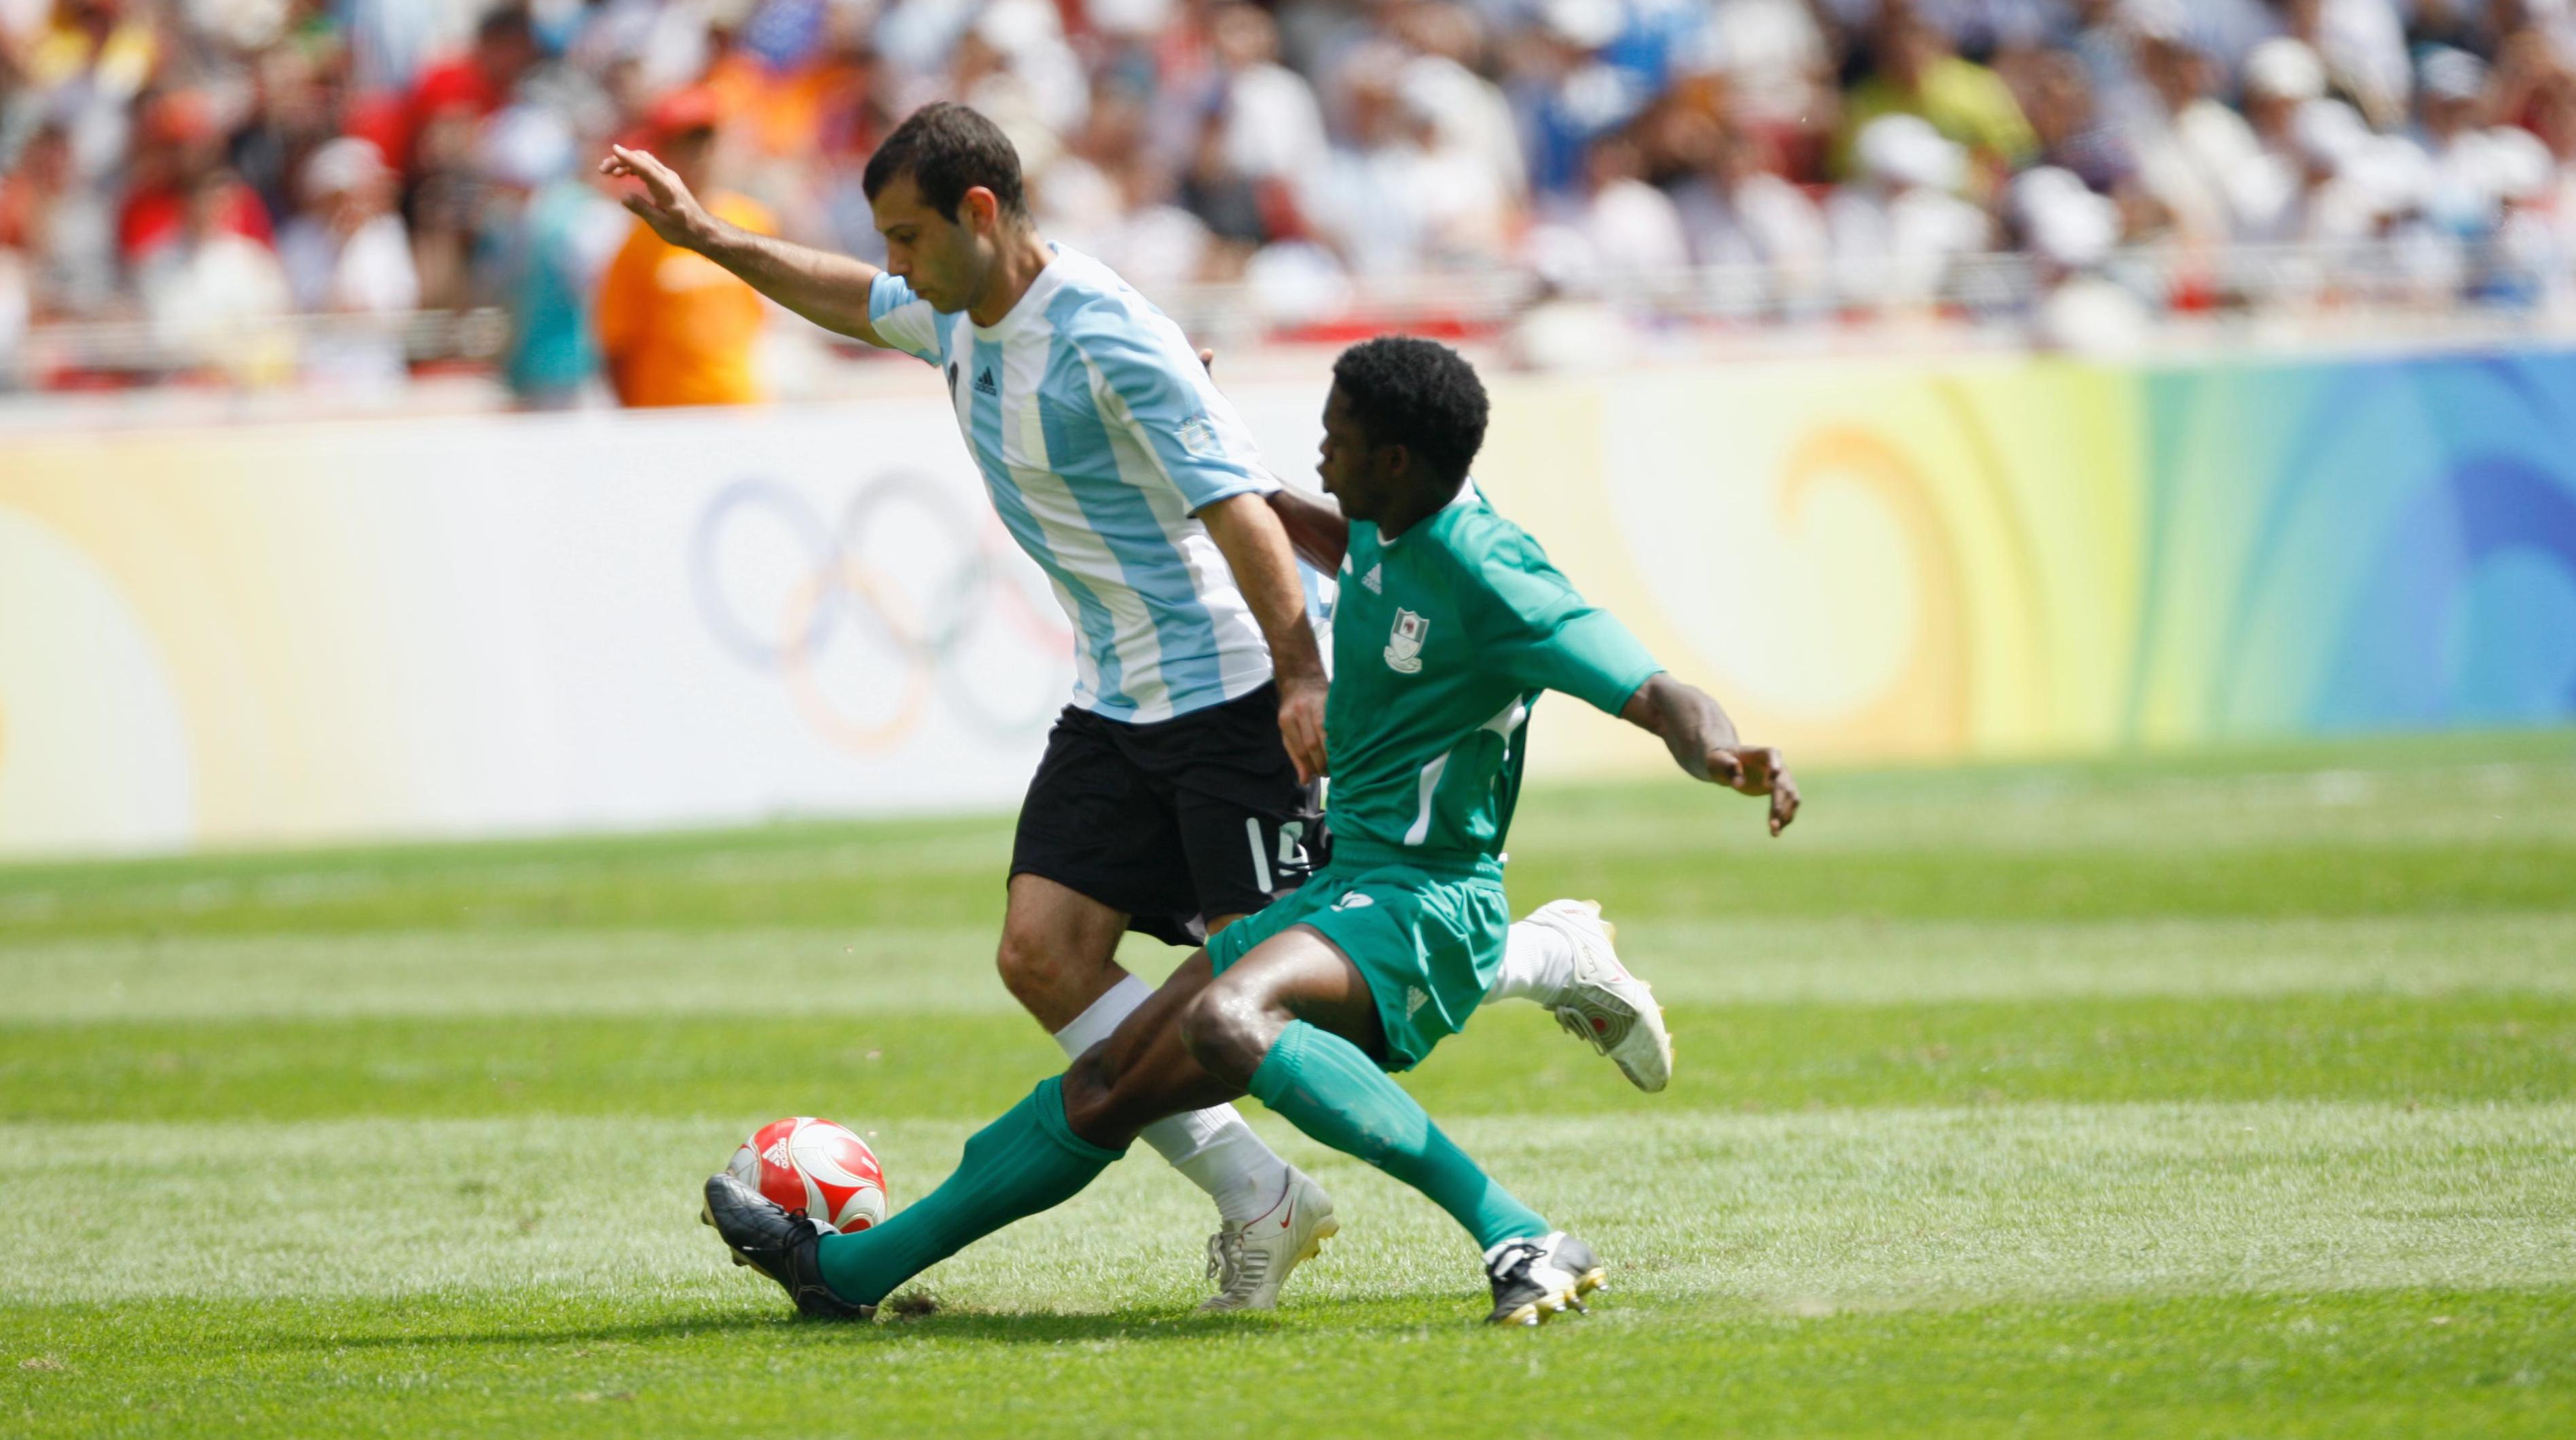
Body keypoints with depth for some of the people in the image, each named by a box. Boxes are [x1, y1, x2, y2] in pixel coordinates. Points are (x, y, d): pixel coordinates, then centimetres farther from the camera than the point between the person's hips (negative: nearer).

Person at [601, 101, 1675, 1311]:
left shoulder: (1107, 339, -21)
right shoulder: (952, 317, 5)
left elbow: (1238, 505, -25)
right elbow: (855, 301, 29)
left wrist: (1302, 679, -30)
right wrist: (705, 236, 27)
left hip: (1231, 696, -9)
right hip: (1113, 705, 9)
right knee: (1042, 953, -6)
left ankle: (1554, 957, 13)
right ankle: (1255, 1199, -2)